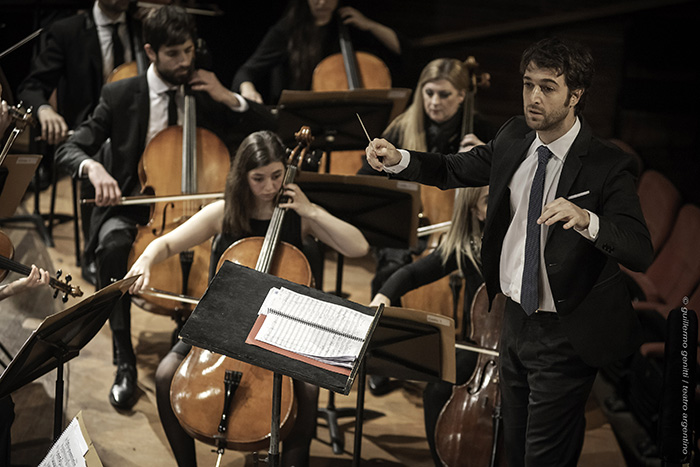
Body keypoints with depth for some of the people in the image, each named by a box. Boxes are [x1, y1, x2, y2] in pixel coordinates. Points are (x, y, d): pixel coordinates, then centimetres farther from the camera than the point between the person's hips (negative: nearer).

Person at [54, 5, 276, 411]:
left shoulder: (208, 95, 5)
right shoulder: (120, 96, 0)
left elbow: (269, 130, 6)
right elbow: (70, 149, -6)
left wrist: (229, 99, -10)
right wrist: (93, 167, -31)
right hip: (132, 207, -1)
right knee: (112, 245, -36)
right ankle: (125, 363, -29)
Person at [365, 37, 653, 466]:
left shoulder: (607, 165, -21)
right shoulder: (515, 137, -1)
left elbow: (641, 253, -29)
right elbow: (455, 170, 12)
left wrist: (586, 220, -48)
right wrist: (397, 158, -7)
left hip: (565, 336, -6)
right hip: (516, 319, 7)